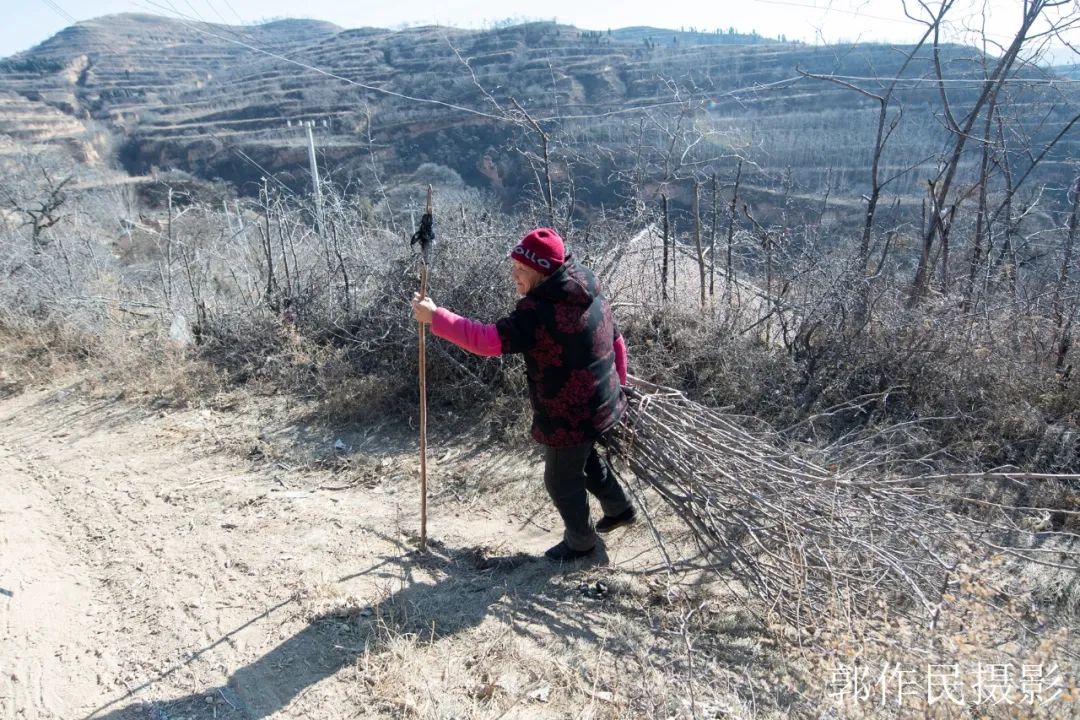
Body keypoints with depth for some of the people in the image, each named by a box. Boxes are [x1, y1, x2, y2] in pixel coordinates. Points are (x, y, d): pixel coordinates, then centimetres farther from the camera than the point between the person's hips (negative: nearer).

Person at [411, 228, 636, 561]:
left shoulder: (539, 311, -28)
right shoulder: (591, 293, 1)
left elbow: (488, 340, -33)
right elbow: (616, 342, 10)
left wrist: (435, 317, -27)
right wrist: (617, 384, 24)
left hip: (569, 418, -9)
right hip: (601, 406, 9)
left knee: (562, 480, 15)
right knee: (584, 457, 34)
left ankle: (580, 541, 37)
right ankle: (619, 508, 51)